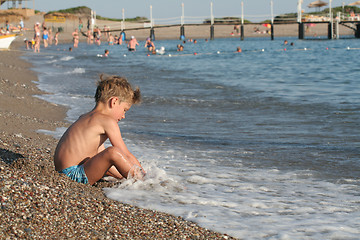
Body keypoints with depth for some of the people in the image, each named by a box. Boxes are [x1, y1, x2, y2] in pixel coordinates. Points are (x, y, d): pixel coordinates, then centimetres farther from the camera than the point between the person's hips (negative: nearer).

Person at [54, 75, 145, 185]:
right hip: (73, 174, -11)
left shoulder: (86, 118, 21)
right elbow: (126, 155, -8)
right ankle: (141, 180, -15)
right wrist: (142, 172, 0)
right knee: (113, 152, -26)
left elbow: (102, 155, 26)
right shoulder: (108, 122, -9)